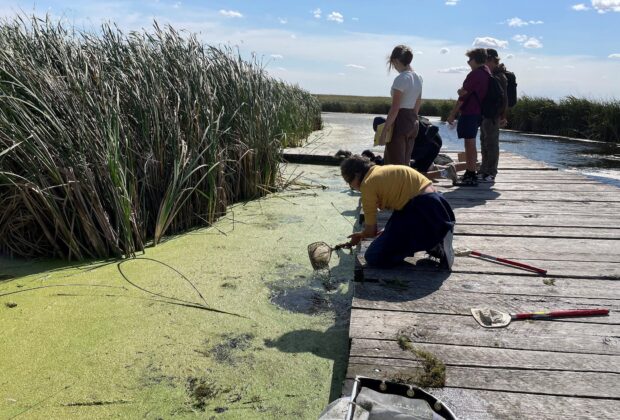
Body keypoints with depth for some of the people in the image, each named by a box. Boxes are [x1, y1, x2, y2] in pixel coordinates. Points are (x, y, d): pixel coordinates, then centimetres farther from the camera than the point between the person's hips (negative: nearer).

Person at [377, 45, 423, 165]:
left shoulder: (401, 79, -15)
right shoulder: (418, 78, 10)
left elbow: (394, 109, -19)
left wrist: (384, 131, -16)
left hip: (400, 122, -9)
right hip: (413, 122, 9)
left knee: (394, 164, -2)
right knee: (405, 163, 16)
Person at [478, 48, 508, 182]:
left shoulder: (499, 76, -12)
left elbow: (503, 98, -15)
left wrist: (503, 116, -19)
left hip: (493, 115, -9)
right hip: (485, 114, 9)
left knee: (491, 144, -5)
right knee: (485, 143, 13)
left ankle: (491, 173, 1)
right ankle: (484, 171, 22)